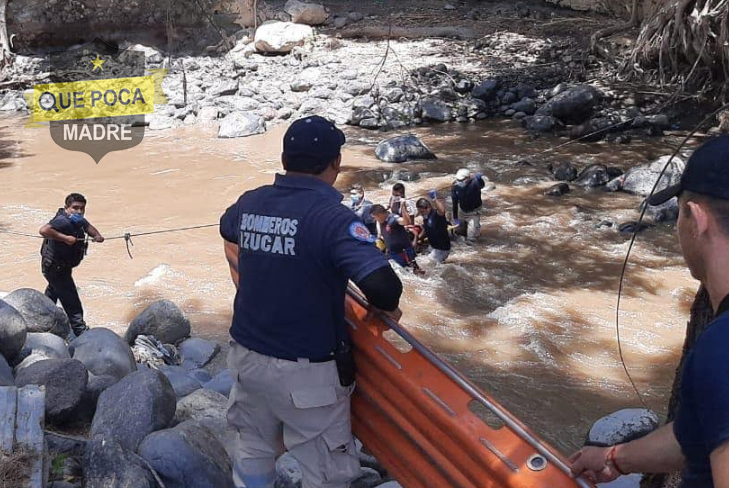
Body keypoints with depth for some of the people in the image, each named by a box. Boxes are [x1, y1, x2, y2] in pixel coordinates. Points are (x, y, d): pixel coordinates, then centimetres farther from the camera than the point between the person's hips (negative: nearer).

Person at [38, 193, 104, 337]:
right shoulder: (63, 221, -30)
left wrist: (97, 235, -4)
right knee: (72, 303, -11)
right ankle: (81, 331, -9)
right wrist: (65, 238, -42)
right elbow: (43, 230, -46)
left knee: (53, 290, 32)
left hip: (62, 266, 11)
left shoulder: (78, 221, -2)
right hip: (55, 267, -11)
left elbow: (88, 226, 17)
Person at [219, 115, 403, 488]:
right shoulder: (333, 217, -22)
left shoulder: (250, 202, 0)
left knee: (253, 449, 28)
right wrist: (389, 310, -11)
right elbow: (382, 285, -32)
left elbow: (228, 230, 24)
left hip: (248, 355, 7)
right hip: (306, 372, -6)